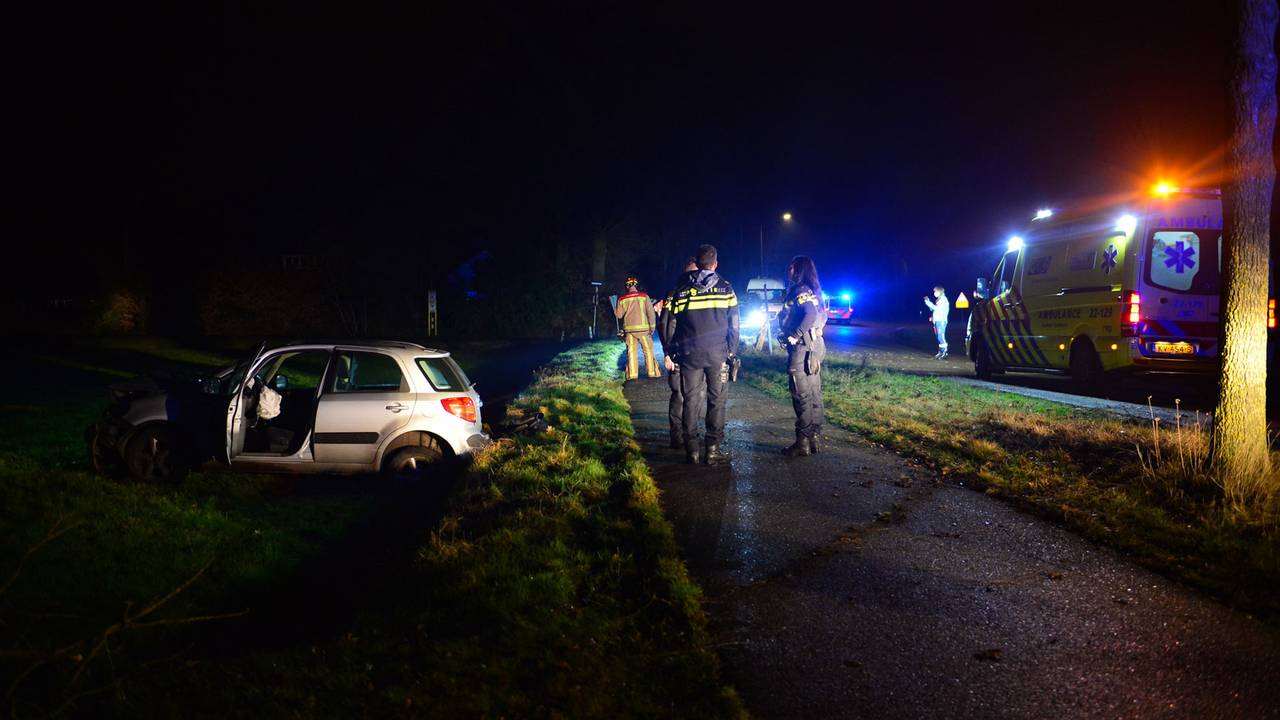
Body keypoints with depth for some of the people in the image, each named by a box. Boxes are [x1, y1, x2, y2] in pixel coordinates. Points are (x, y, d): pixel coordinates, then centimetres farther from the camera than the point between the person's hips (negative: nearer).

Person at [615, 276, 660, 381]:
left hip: (629, 329, 1)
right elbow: (651, 313, -5)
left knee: (631, 352, 6)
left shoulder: (622, 300, -1)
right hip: (643, 328, -1)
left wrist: (615, 308, 22)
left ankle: (632, 374, 4)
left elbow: (619, 315, 4)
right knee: (648, 350, 6)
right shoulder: (644, 297, -4)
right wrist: (652, 326, 2)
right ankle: (652, 372, 6)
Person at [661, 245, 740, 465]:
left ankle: (692, 450, 7)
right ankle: (713, 449, 4)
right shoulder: (725, 288, 2)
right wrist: (732, 351, 9)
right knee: (717, 399, 5)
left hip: (690, 353, 1)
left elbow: (669, 323, 2)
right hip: (717, 353, -1)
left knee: (691, 400, 6)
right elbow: (734, 323, 1)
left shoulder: (681, 289, 2)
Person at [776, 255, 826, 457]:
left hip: (803, 348, -10)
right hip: (816, 346, 10)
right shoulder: (811, 291, 15)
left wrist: (794, 336, -21)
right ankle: (813, 438, 17)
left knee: (802, 396, -6)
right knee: (814, 394, 12)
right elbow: (821, 316, 21)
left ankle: (802, 443, -4)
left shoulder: (800, 291, -14)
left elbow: (811, 314, -28)